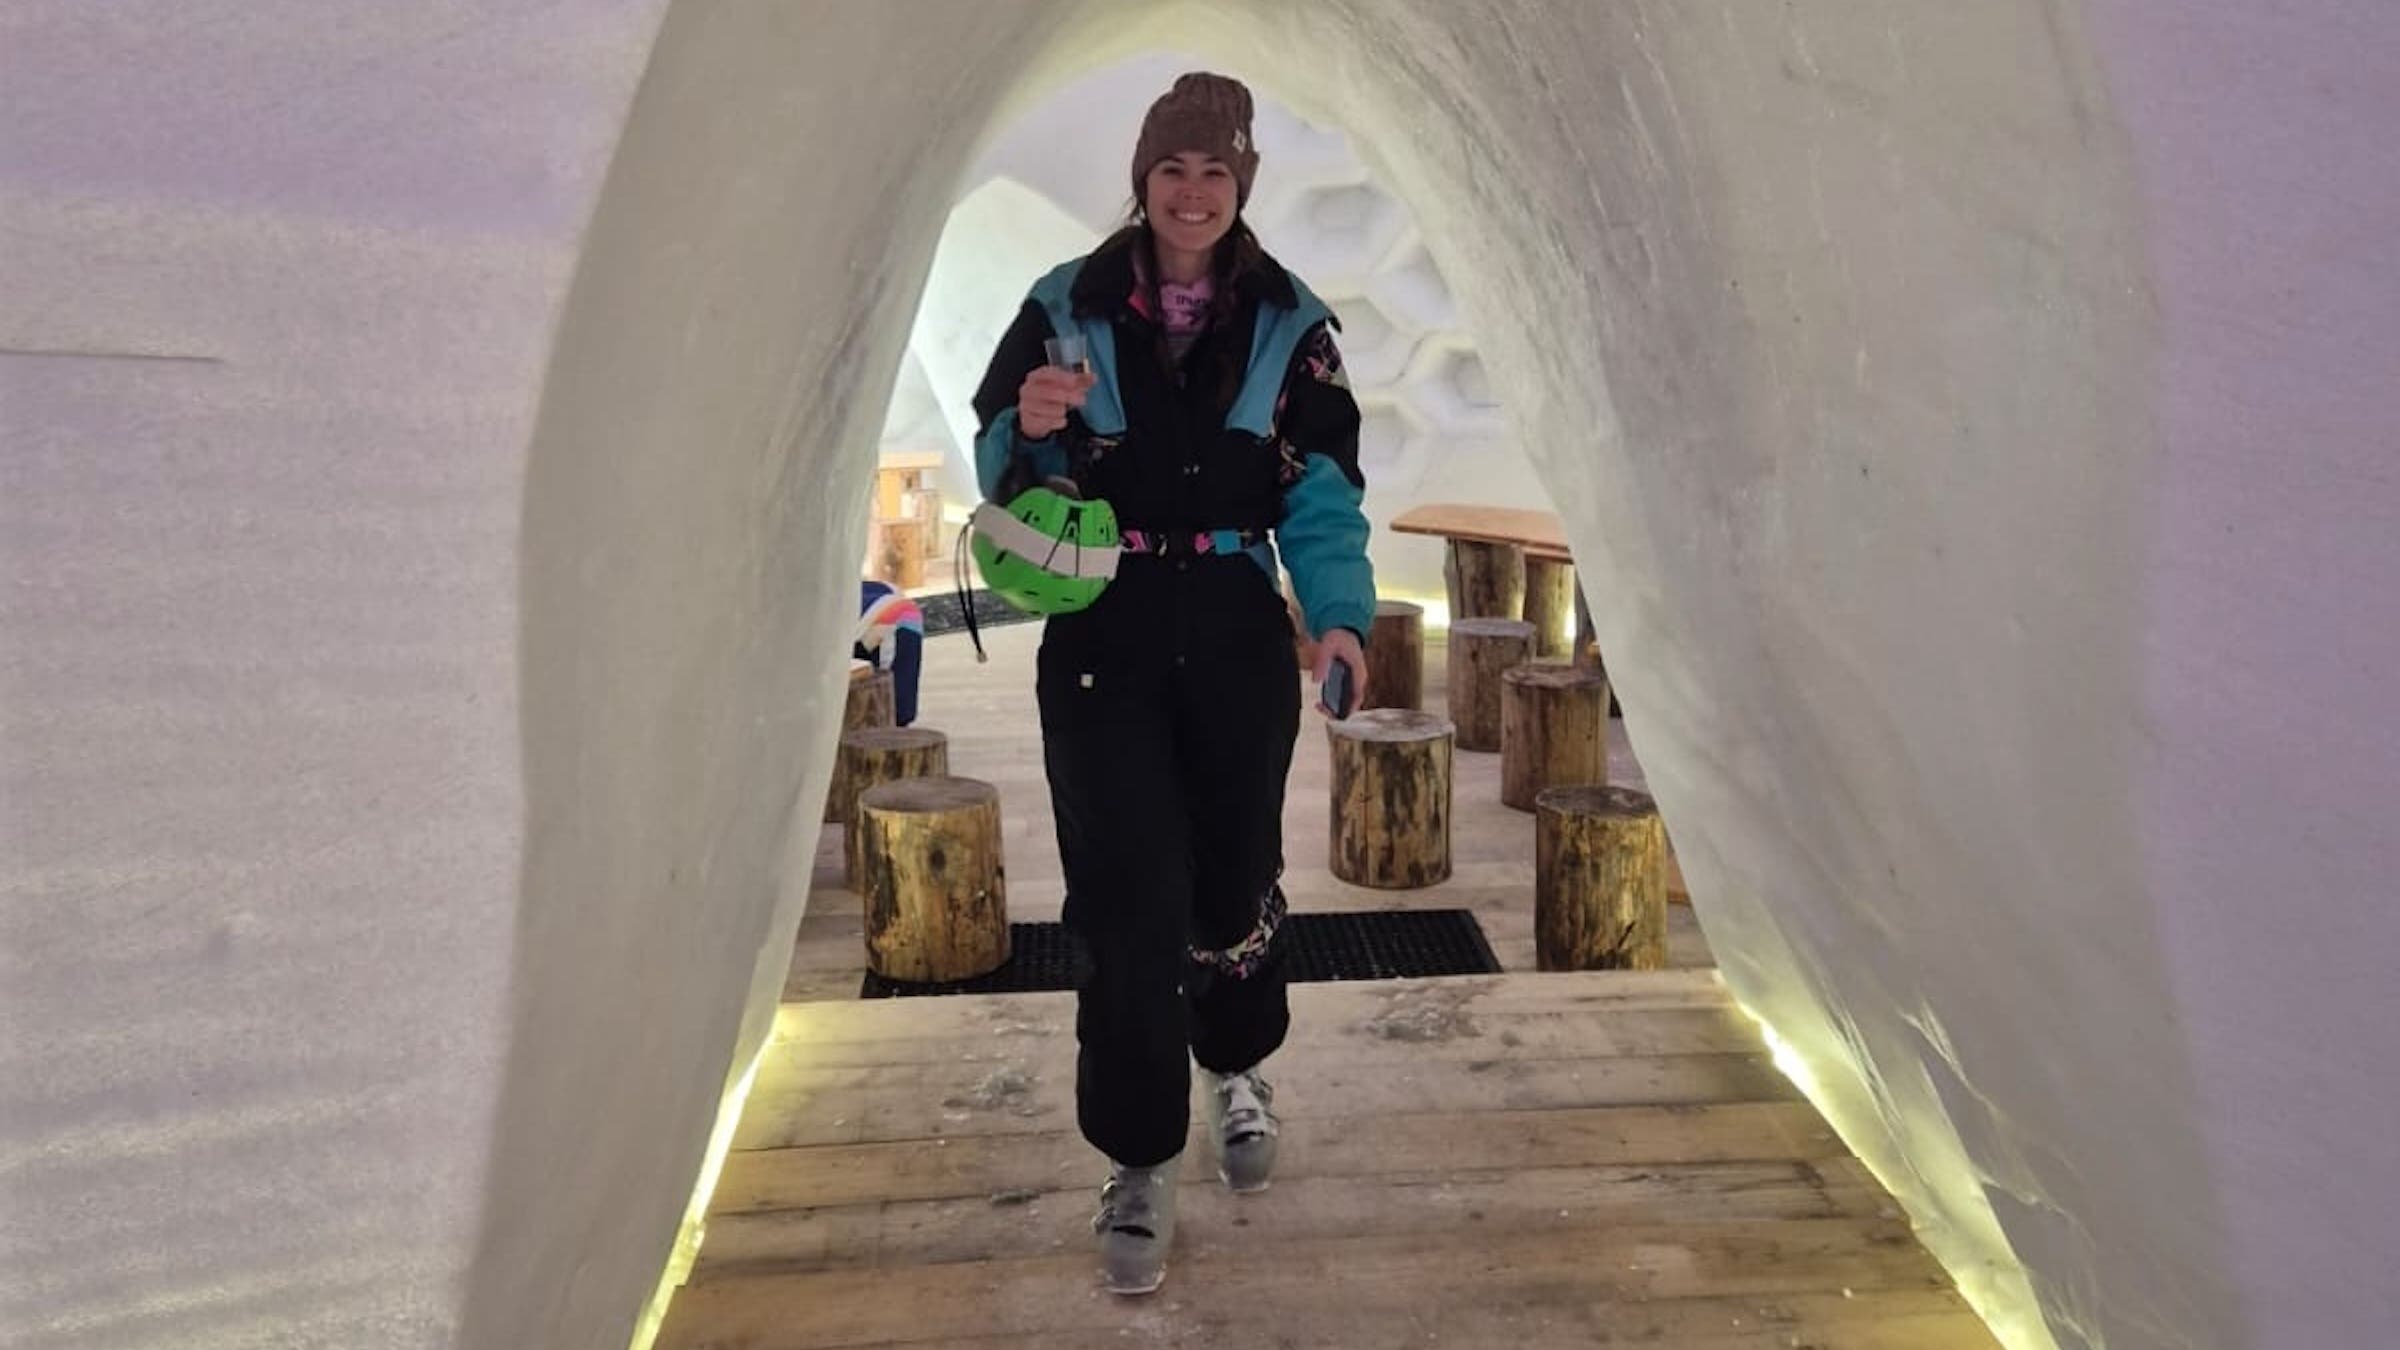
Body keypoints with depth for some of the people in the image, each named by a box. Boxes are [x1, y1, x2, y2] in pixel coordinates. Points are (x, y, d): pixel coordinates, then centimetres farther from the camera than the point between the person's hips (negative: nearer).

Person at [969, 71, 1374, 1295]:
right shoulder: (1066, 308, 2)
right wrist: (1031, 425, -19)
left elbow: (1323, 490, 0)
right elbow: (1003, 471, 5)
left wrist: (1339, 613, -15)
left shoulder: (1288, 323, 4)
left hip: (1236, 634, 1)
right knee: (1126, 897, -4)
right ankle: (1139, 1162, 13)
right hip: (1101, 638, -1)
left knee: (1235, 870, 10)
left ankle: (1236, 1068, 42)